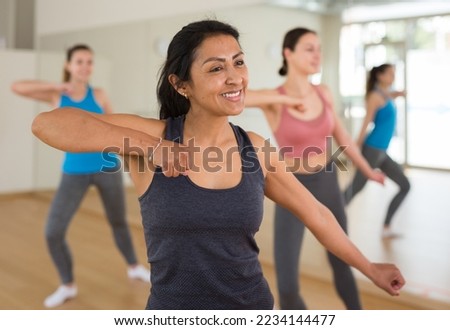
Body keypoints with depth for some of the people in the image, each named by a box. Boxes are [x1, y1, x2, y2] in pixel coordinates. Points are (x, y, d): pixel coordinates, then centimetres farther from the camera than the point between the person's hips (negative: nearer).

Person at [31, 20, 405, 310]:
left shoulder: (255, 148, -3)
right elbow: (47, 123, -22)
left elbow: (315, 213, 9)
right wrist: (146, 145, -26)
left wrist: (369, 268, 18)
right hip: (173, 307, -2)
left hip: (253, 305, 3)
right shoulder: (152, 136, -12)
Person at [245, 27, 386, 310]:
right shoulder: (274, 98, -14)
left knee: (341, 262, 20)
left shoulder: (324, 93, 0)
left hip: (328, 184, 4)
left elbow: (341, 136, 14)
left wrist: (368, 171, 24)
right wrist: (282, 99, -33)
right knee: (287, 287, -6)